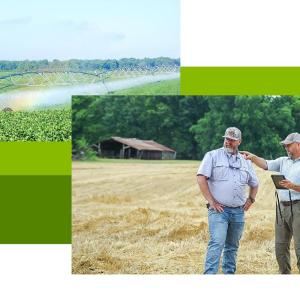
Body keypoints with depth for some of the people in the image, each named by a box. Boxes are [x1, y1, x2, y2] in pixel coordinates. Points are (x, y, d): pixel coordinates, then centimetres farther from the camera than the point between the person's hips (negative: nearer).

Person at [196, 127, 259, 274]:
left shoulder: (245, 161, 16)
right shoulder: (213, 156, 2)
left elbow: (254, 184, 28)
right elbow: (201, 178, -7)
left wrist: (251, 199, 12)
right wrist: (211, 201, -11)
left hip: (238, 212, 5)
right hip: (219, 210, -5)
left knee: (232, 247, 11)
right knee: (217, 243, -17)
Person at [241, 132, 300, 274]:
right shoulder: (283, 161, 15)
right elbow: (266, 164, 1)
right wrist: (252, 157, -14)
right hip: (282, 207, 6)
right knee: (280, 246, 9)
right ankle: (285, 275, 18)